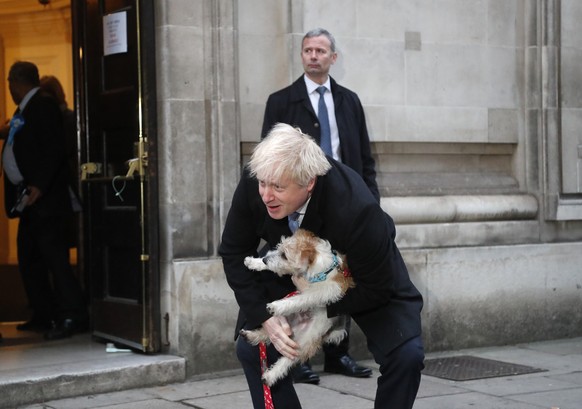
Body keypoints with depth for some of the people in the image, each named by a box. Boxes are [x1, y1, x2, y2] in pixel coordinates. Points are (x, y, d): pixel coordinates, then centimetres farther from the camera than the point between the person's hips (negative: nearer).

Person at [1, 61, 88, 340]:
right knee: (28, 259, 13)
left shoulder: (43, 105, -10)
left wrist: (39, 186, -24)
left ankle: (72, 317, -10)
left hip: (45, 198, -10)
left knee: (54, 255, -12)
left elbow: (54, 149, -19)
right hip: (29, 199, 10)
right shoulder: (23, 110, 18)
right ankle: (43, 316, 20)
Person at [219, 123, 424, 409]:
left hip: (361, 278, -3)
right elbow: (234, 251, -14)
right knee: (251, 347, -8)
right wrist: (264, 316, -22)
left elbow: (377, 288, -28)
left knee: (406, 356, -19)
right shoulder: (252, 182, -31)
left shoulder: (355, 209, -42)